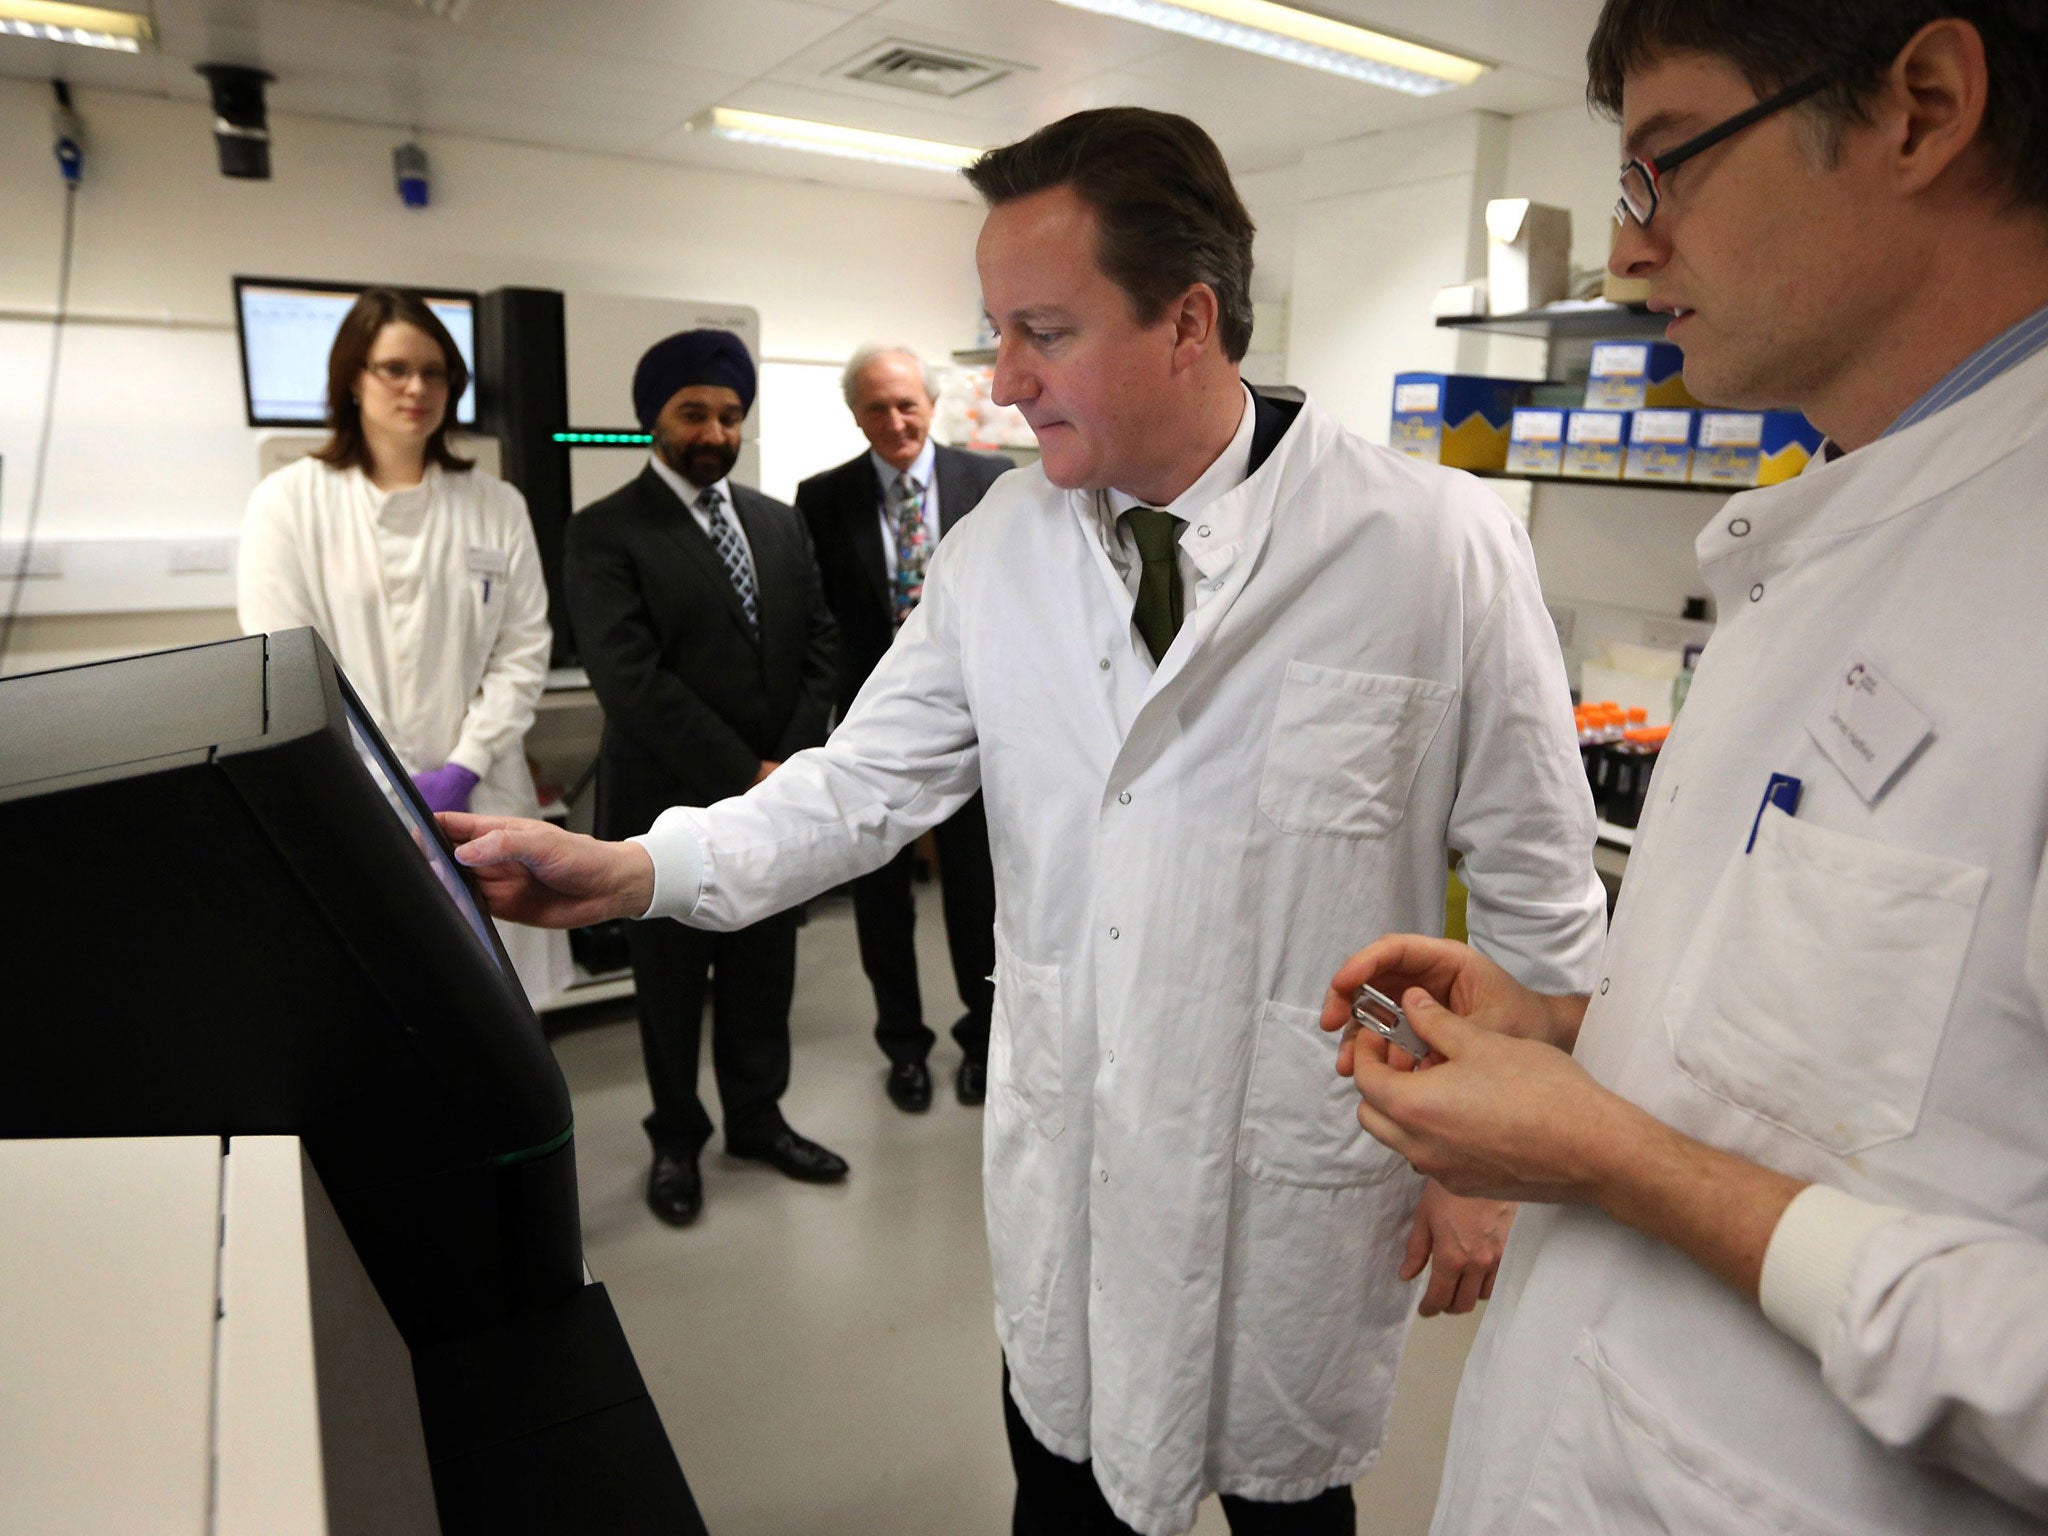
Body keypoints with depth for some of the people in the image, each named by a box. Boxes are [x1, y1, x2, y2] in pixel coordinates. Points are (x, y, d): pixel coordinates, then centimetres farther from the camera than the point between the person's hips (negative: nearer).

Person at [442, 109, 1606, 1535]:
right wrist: (635, 868, -14)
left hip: (1300, 1185, -2)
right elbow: (869, 779, -1)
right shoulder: (1001, 546, -4)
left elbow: (1538, 885, -6)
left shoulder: (1441, 546, -14)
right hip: (1065, 1164, 3)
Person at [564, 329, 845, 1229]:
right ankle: (676, 1141, 32)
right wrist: (742, 775, -18)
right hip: (671, 807, -4)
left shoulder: (779, 521, 10)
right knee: (672, 985, 13)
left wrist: (791, 764, -6)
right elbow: (631, 680, -17)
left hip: (776, 795, 5)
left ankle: (758, 1119, 35)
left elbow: (817, 646, 7)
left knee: (764, 973, 16)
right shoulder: (605, 533, -8)